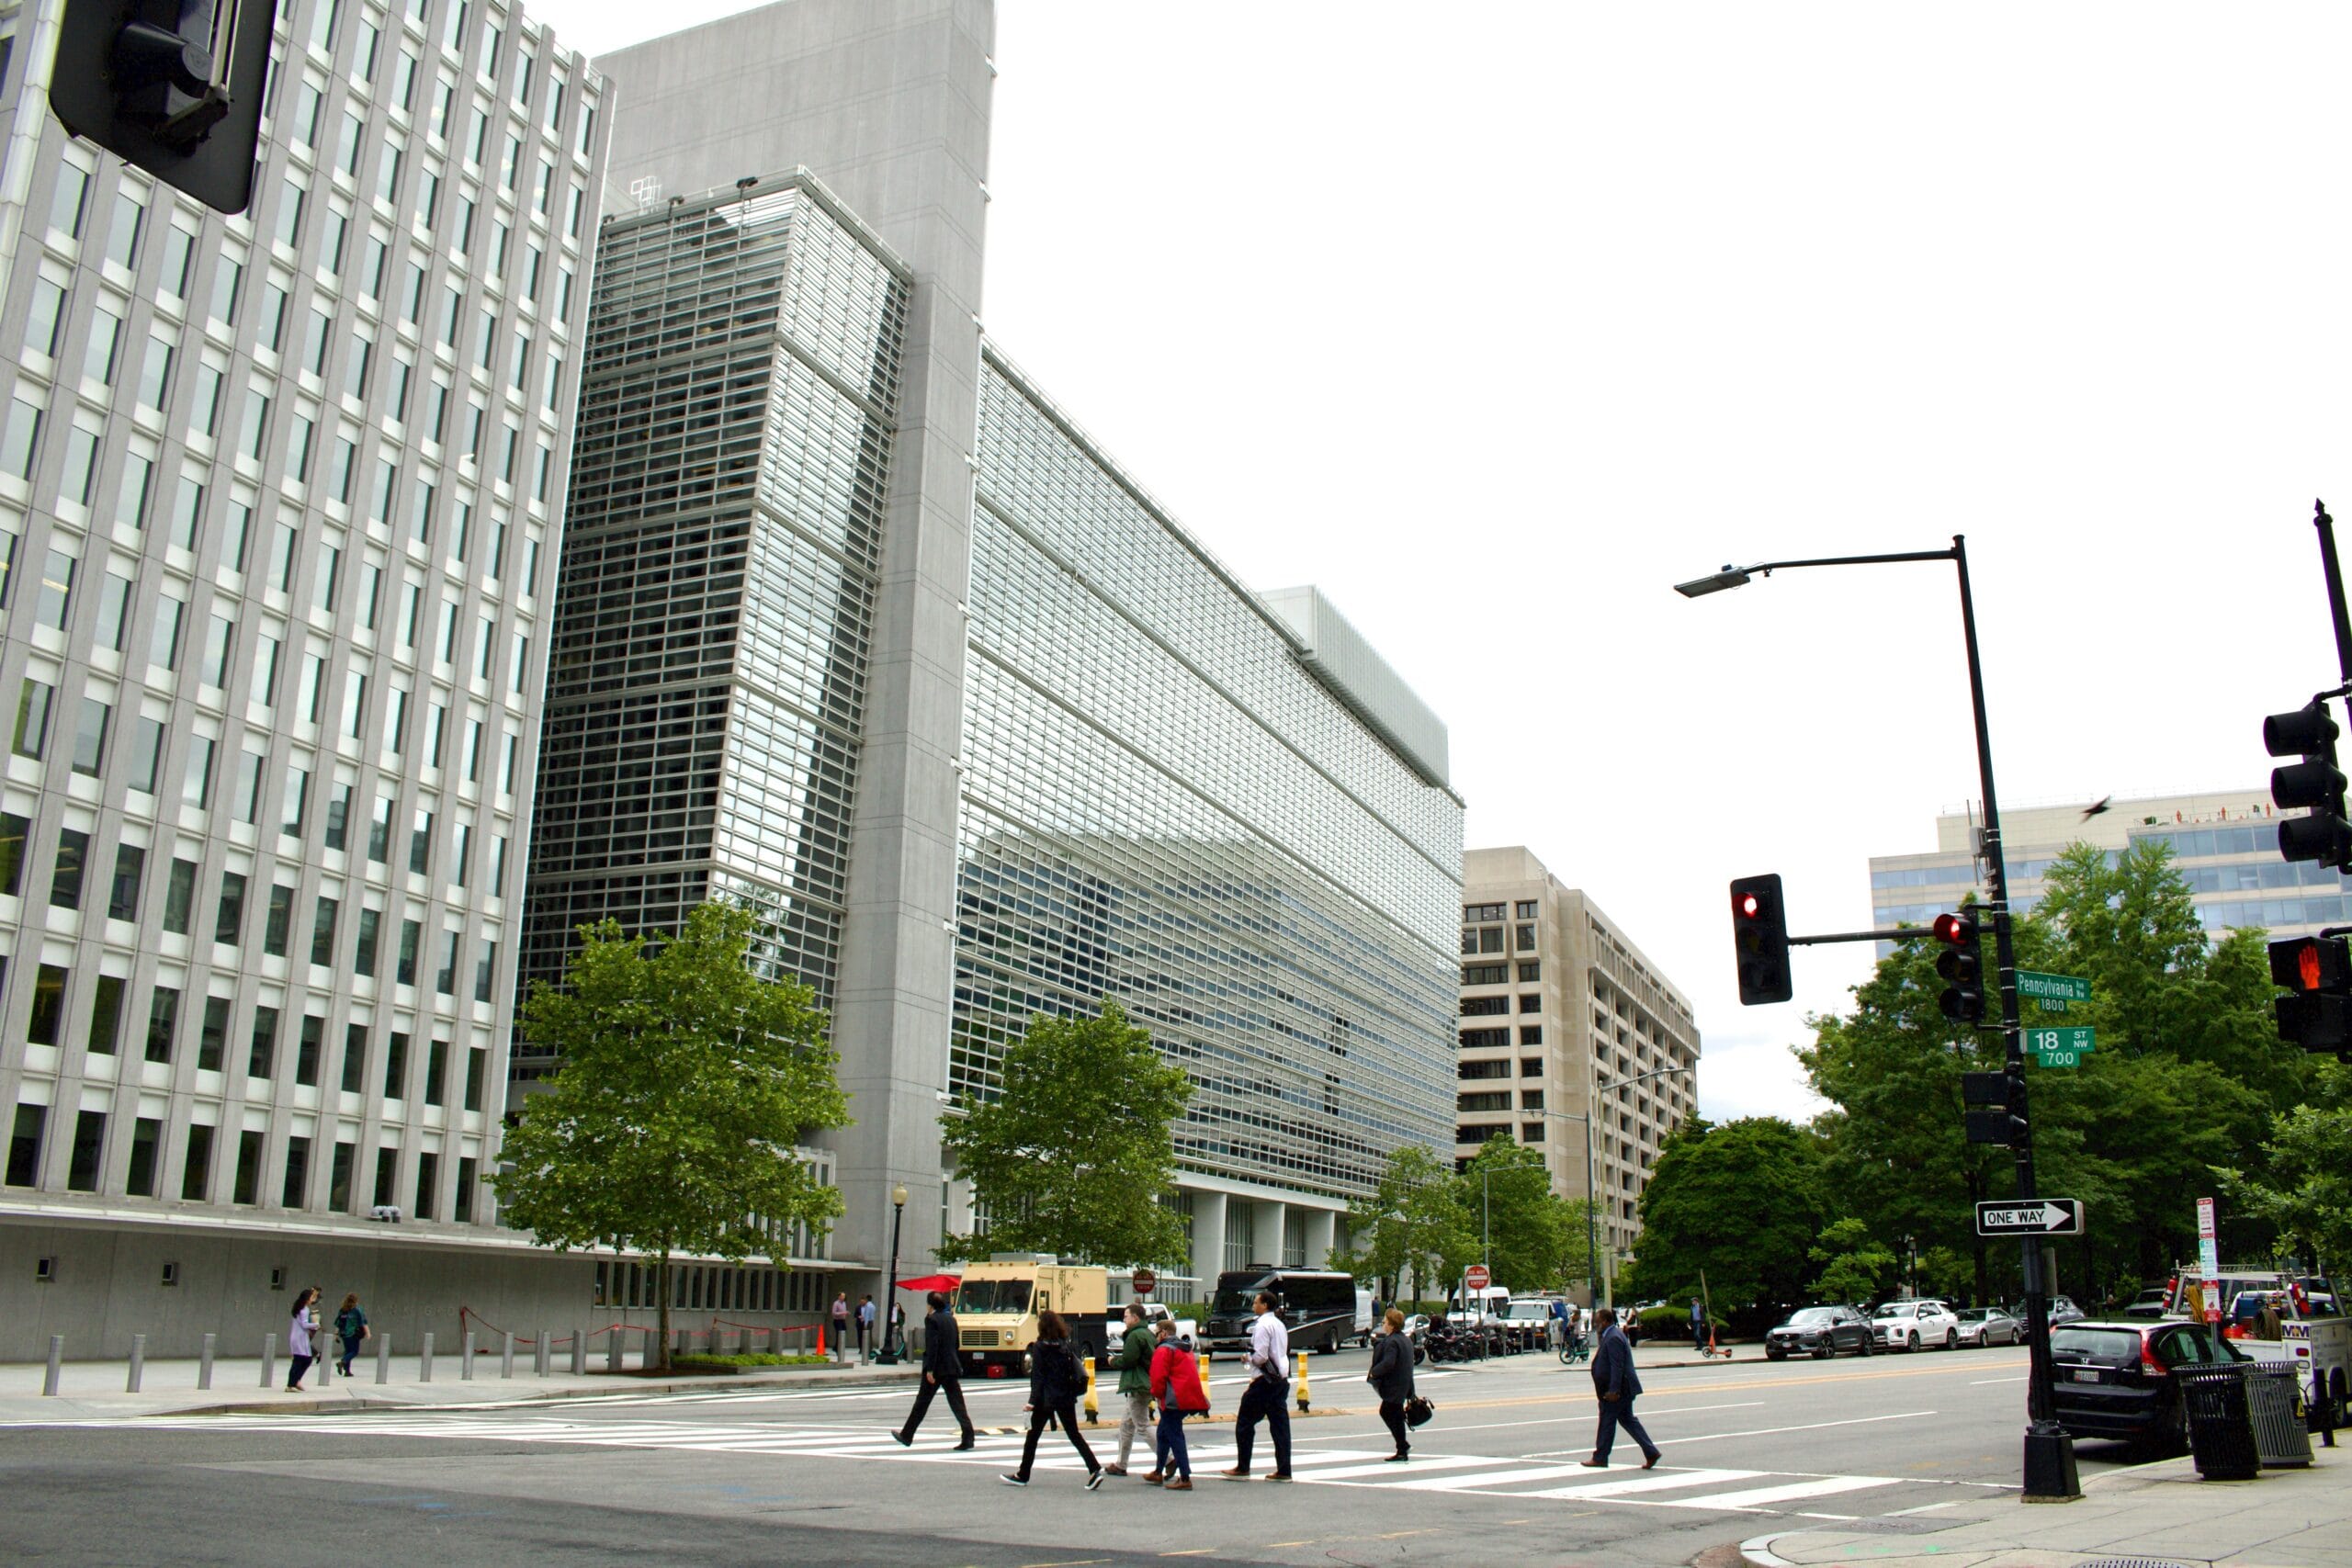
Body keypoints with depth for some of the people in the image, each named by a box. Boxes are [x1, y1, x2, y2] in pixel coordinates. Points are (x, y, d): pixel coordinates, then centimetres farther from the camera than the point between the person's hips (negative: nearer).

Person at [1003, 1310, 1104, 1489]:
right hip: (1066, 1398, 5)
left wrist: (1033, 1400, -13)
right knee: (1074, 1435, 7)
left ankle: (1023, 1475, 18)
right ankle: (1095, 1470, -8)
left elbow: (1037, 1376, -13)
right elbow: (1072, 1371, 9)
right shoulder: (1065, 1345, 7)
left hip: (1046, 1398, -5)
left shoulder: (1040, 1347, -9)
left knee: (1033, 1436, 10)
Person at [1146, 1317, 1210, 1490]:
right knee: (1164, 1433, 21)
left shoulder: (1163, 1350, -9)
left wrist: (1157, 1394, 0)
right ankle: (1158, 1472, 30)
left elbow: (1158, 1377, -17)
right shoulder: (1184, 1349, 21)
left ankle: (1185, 1479, -10)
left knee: (1174, 1437, -6)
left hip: (1174, 1402, -10)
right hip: (1189, 1398, 10)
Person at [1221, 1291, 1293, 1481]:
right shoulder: (1279, 1324, 15)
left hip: (1266, 1381, -9)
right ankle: (1284, 1471, 6)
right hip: (1282, 1378, 9)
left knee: (1245, 1423, 1)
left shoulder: (1263, 1325, -14)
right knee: (1280, 1424, 7)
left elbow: (1260, 1356, -21)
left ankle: (1242, 1469, 4)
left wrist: (1248, 1358, -2)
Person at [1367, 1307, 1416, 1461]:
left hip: (1394, 1387, -10)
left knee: (1394, 1418, 0)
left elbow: (1388, 1363, -30)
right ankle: (1403, 1445, 26)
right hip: (1401, 1384, 10)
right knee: (1386, 1413, 21)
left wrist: (1373, 1373, -18)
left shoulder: (1391, 1342, -21)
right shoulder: (1403, 1339, 12)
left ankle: (1402, 1453, 7)